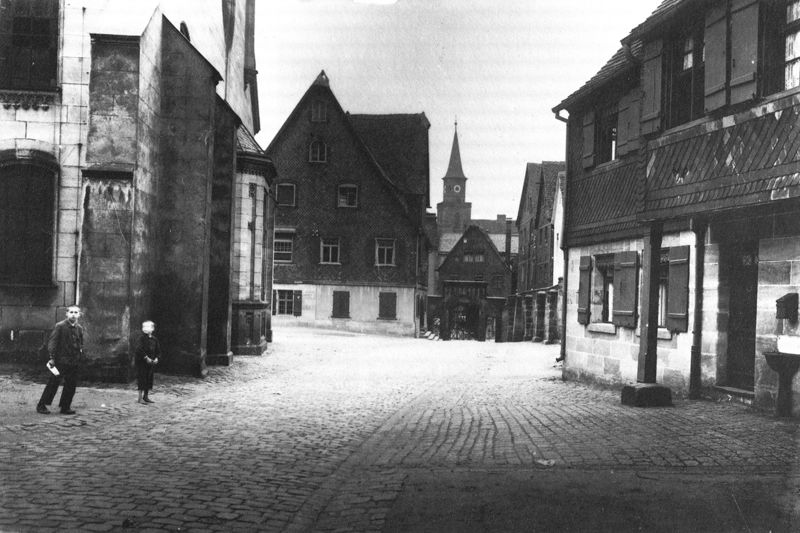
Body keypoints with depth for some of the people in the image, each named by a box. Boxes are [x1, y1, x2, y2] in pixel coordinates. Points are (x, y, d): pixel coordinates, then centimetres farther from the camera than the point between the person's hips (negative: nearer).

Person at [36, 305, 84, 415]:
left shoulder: (79, 328, 11)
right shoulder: (60, 326, -6)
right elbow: (52, 342, -9)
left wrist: (80, 358, 12)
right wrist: (52, 357, -15)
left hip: (74, 362, 6)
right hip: (61, 360, -5)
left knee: (71, 385, 5)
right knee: (54, 382, -4)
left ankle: (65, 407, 15)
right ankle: (41, 405, 5)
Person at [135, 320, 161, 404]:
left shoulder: (154, 339, 8)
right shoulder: (142, 338, -9)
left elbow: (158, 350, 12)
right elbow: (140, 349, -17)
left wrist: (156, 358, -4)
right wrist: (146, 358, -21)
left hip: (151, 362, 6)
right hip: (141, 361, -6)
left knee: (149, 379, 8)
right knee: (142, 379, -7)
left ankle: (146, 396, 18)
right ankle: (140, 398, -4)